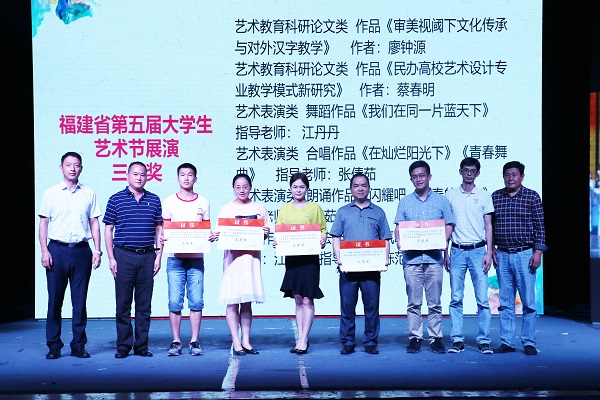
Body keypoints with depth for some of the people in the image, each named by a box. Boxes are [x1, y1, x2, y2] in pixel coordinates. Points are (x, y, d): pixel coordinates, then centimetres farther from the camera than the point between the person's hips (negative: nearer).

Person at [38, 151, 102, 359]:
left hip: (81, 250, 1)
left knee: (80, 301, 4)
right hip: (57, 249, -1)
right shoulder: (51, 193, 6)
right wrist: (44, 251, -4)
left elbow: (94, 223, 10)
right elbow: (43, 224, 5)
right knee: (54, 300, 2)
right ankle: (53, 346, 11)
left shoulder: (89, 193, 8)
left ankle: (78, 345, 12)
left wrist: (97, 250, 3)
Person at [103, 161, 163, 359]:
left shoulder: (154, 200, 10)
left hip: (147, 256, 2)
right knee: (123, 304, 1)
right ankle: (123, 346, 10)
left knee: (144, 304, 6)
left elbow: (159, 229, 13)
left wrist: (158, 256, 4)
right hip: (124, 256, -2)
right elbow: (108, 230, 4)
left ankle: (142, 345, 13)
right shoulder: (116, 199, 4)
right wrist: (111, 258, -3)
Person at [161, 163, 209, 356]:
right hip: (175, 258, 0)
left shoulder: (203, 203, 10)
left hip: (196, 258, 1)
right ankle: (176, 342, 7)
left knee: (196, 301, 0)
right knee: (175, 302, -1)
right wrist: (162, 238, -12)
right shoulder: (169, 202, 8)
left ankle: (194, 342, 7)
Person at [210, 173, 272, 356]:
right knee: (232, 301, -4)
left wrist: (265, 233, -9)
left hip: (252, 257, 2)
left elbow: (266, 234, 12)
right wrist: (214, 236, -18)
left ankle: (246, 341, 13)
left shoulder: (259, 208, 11)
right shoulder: (226, 209, 7)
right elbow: (219, 234, 3)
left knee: (247, 301, 7)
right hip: (232, 257, -2)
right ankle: (236, 342, 2)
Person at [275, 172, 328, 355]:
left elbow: (323, 230, 5)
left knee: (307, 300, -5)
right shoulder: (284, 209, 12)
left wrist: (322, 240, -15)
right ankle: (300, 339, 13)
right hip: (291, 259, 3)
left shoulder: (315, 208, 4)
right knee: (298, 300, 8)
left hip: (309, 258, -3)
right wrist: (276, 242, -7)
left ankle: (304, 340, -1)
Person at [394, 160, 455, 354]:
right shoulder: (405, 202, 12)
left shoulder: (441, 201, 10)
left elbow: (449, 224, 9)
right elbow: (398, 225, 10)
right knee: (413, 302, 3)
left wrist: (445, 241, -10)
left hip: (434, 257, 0)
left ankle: (436, 338, 10)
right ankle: (414, 338, 10)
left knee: (434, 302, 3)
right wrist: (399, 241, -9)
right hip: (412, 258, 1)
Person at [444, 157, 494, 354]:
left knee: (482, 298, -2)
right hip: (457, 251, 1)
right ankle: (457, 340, 8)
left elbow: (488, 226, 6)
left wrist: (489, 252, -3)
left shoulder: (484, 195, 6)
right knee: (456, 299, 2)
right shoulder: (450, 195, 7)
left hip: (478, 250, -1)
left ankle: (484, 340, 5)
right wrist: (445, 253, 4)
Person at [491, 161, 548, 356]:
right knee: (505, 301, 7)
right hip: (502, 255, 3)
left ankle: (529, 342, 10)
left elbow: (540, 226, -1)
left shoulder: (532, 197, 0)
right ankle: (507, 342, 13)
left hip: (525, 254, -3)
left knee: (528, 301, 0)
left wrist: (538, 251, -7)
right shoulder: (495, 197, 7)